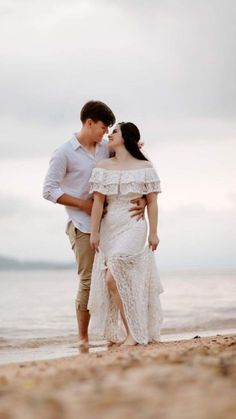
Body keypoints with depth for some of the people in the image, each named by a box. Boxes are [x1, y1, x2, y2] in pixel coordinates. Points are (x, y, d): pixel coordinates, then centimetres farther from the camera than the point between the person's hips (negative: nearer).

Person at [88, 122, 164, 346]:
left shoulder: (145, 167, 1)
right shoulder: (103, 166, 8)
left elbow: (152, 202, 1)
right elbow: (98, 201, 3)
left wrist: (153, 233, -2)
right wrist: (94, 232, -2)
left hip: (133, 227, -4)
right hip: (109, 228, 4)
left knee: (114, 279, -17)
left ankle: (134, 332, -9)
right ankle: (125, 332, 12)